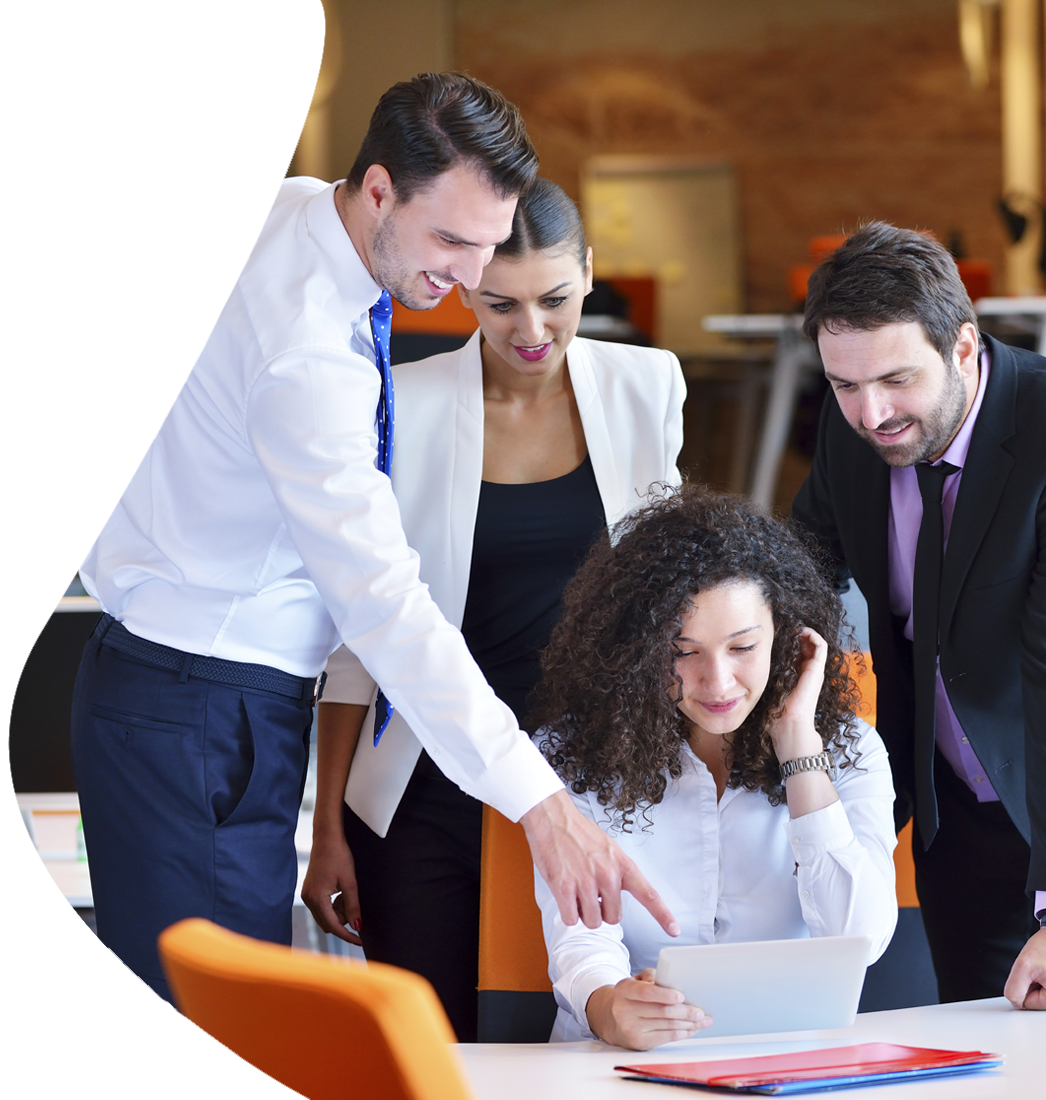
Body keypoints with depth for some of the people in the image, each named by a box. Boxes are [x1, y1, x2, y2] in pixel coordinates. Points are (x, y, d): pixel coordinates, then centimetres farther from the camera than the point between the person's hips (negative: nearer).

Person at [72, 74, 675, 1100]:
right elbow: (381, 597, -32)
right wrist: (540, 802, -34)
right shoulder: (310, 358, -29)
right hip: (200, 723, -10)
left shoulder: (275, 208, 1)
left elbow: (125, 339, 17)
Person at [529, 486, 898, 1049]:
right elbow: (581, 933, -10)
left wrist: (798, 742, -7)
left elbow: (859, 940, -9)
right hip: (626, 1065, -1)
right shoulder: (580, 750, 1)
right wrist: (609, 1011, -33)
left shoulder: (850, 748, 4)